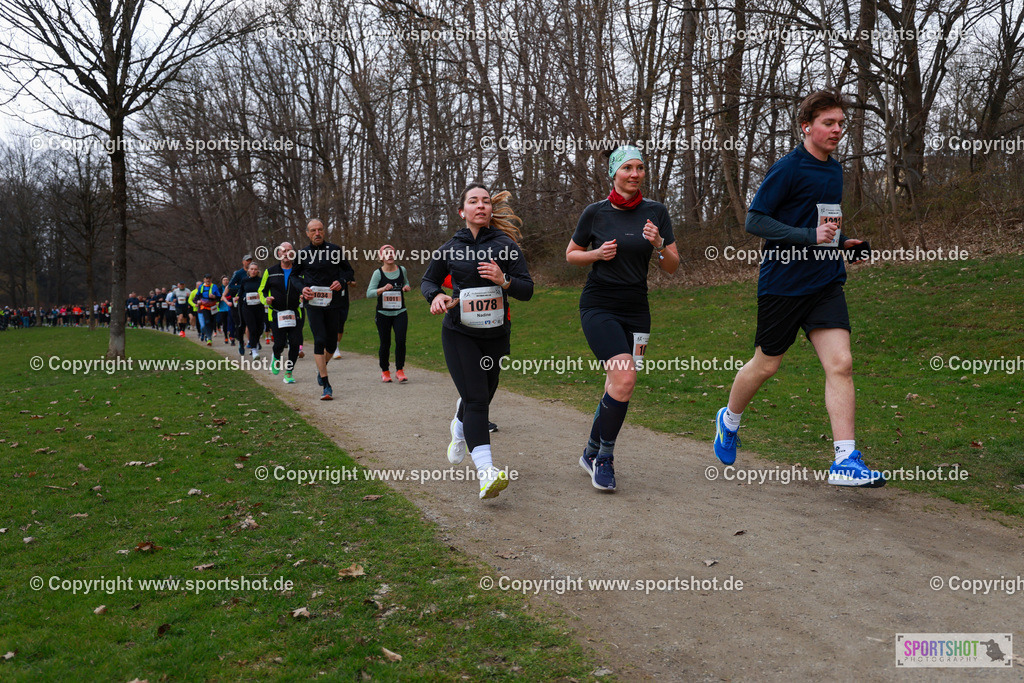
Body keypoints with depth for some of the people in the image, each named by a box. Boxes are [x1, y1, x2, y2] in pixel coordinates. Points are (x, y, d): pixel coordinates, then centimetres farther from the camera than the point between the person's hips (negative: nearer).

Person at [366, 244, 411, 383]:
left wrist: (407, 287, 1)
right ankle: (385, 371, 21)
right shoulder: (378, 273, -6)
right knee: (385, 344, 3)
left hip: (400, 312, 2)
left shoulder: (402, 270, 4)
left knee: (401, 341, -9)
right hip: (383, 313, -2)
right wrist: (383, 289, -29)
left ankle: (400, 371, 3)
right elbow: (369, 293, -12)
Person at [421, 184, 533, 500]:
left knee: (482, 396, 16)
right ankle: (485, 471, -24)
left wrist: (503, 281, -23)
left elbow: (527, 290, -3)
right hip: (459, 334, -2)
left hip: (496, 334, 2)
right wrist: (437, 295, -7)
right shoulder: (451, 248, 1)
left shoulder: (506, 245, -2)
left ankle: (459, 428, 52)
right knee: (476, 399, -16)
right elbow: (428, 280, 15)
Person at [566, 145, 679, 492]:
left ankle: (592, 453, 27)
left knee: (618, 388, 6)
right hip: (598, 307, -3)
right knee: (624, 378, -21)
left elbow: (673, 267, 4)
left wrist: (657, 245, -16)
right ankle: (605, 458, -6)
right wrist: (598, 253, -10)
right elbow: (571, 254, 9)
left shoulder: (656, 212, 2)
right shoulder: (595, 213, -3)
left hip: (636, 310, 4)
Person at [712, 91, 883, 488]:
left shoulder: (834, 170, 14)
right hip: (783, 284, -6)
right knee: (766, 365, 7)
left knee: (840, 364, -8)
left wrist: (842, 241, 10)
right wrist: (810, 237, -22)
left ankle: (845, 462, -7)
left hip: (826, 283, 6)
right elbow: (754, 221, -15)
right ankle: (729, 420, 36)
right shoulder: (788, 168, -10)